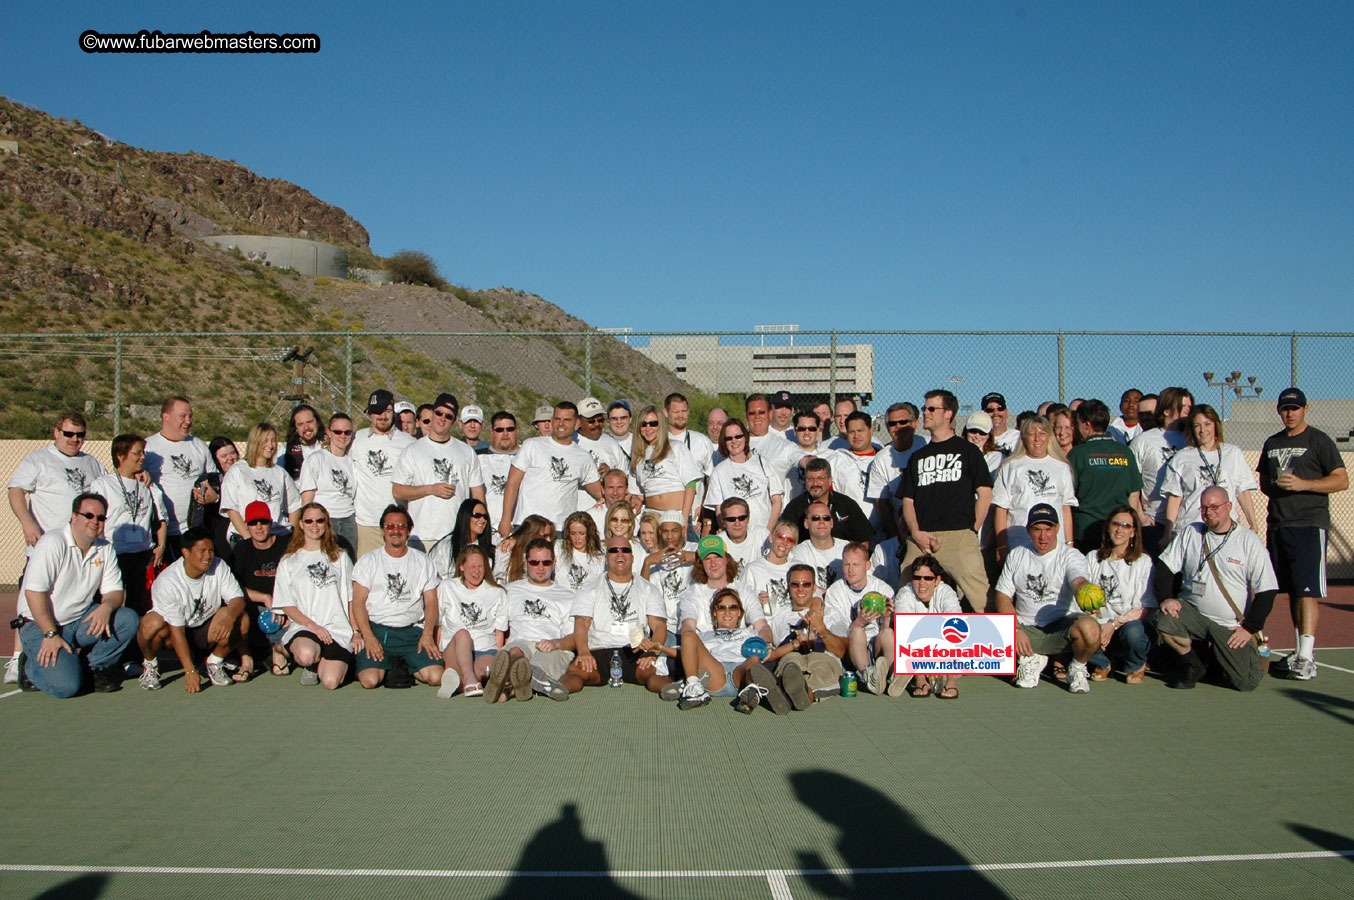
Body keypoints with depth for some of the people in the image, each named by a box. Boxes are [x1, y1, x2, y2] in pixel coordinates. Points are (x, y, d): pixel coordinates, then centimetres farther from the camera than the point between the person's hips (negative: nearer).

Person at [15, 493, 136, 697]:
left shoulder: (105, 549, 5)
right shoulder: (53, 543, -15)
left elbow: (114, 591, 5)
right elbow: (34, 592, -20)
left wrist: (106, 607, -21)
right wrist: (51, 634, -24)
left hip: (81, 621, 6)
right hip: (41, 626, -6)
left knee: (129, 620, -19)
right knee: (66, 686, -23)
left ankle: (94, 667, -1)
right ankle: (31, 666, 9)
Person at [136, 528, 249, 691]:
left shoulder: (219, 567, -13)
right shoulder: (168, 581, -25)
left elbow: (237, 598, -15)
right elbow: (177, 630, -26)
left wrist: (229, 617, -41)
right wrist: (190, 671, -30)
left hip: (208, 629, 3)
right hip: (175, 629, -3)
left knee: (242, 620, -25)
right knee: (151, 624, -35)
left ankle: (215, 662, 1)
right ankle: (150, 663, -2)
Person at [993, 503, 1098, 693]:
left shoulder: (1071, 555, -1)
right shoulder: (1016, 555, 10)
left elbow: (1079, 582, -23)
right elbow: (1003, 597, 7)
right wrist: (1016, 630, -11)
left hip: (1063, 624, -3)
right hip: (1027, 629, 3)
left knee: (1089, 629, -36)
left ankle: (1078, 667, -1)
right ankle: (1031, 658, 7)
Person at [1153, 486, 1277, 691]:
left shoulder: (1249, 540, -3)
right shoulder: (1189, 533, 5)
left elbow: (1267, 590, -3)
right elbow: (1164, 566, 3)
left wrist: (1250, 628, -7)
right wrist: (1166, 598, -13)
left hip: (1232, 627, -2)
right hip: (1192, 612, 2)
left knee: (1247, 683, -14)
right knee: (1163, 620, -30)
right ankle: (1191, 664, 1)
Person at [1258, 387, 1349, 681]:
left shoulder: (1318, 440, -1)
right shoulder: (1272, 443, 18)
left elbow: (1342, 481, -6)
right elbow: (1264, 481, 27)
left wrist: (1303, 484, -18)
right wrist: (1277, 491, 6)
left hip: (1309, 524, -6)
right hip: (1277, 524, 6)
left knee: (1307, 589, -13)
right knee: (1292, 590, 10)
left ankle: (1306, 657, -16)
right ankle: (1301, 651, 17)